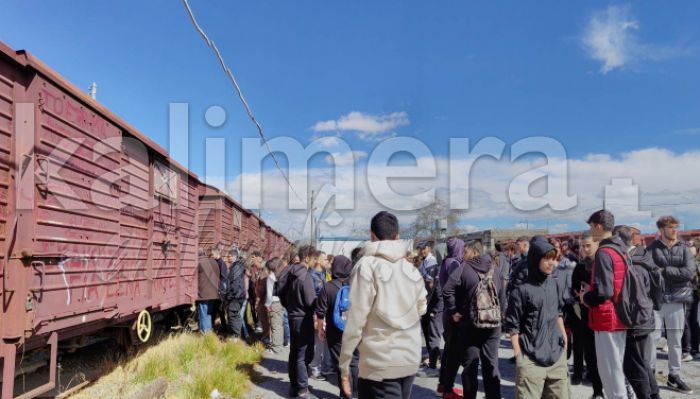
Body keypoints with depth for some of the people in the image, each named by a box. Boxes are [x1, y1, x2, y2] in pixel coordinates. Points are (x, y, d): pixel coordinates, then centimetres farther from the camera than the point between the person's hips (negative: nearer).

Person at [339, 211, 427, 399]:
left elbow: (355, 320, -14)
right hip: (410, 359, 6)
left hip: (380, 363, -6)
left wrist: (344, 366, -7)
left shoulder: (367, 266, -11)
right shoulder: (412, 269, 6)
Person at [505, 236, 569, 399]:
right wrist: (519, 357, -9)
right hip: (531, 360, -6)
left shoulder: (554, 285, 7)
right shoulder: (521, 290, -10)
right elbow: (513, 326, -7)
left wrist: (564, 338, 16)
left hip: (557, 356, 6)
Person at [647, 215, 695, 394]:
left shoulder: (684, 249, 5)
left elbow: (689, 272, -8)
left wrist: (665, 270, -11)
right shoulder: (651, 249, 1)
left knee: (675, 340, 11)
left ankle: (674, 376, 22)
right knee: (652, 338, 0)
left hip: (677, 300, 2)